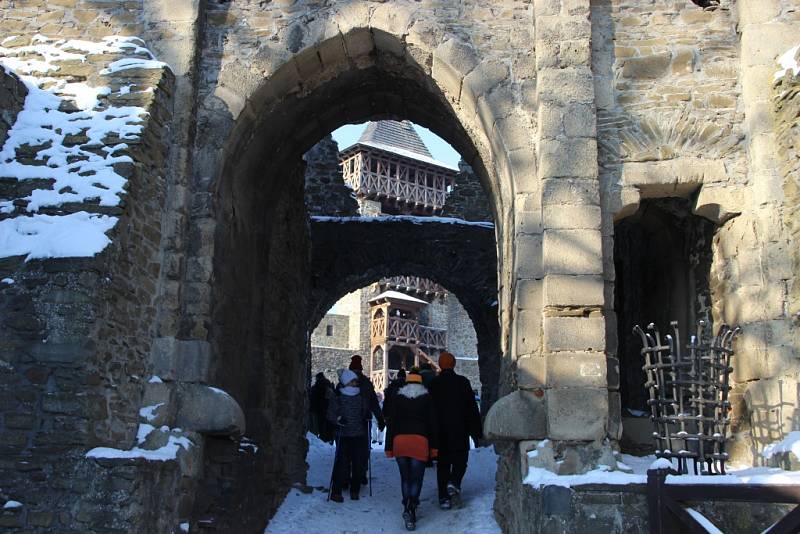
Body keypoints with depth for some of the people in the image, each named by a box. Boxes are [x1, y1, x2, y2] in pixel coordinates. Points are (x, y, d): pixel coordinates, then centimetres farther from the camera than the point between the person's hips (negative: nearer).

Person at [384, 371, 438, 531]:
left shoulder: (397, 398, 13)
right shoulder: (427, 399, 11)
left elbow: (391, 423, 9)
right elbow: (432, 423, 8)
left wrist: (389, 447, 11)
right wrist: (434, 446, 11)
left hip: (399, 440, 2)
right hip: (420, 440, -2)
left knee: (405, 478, 16)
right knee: (416, 479, -2)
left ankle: (407, 509, 16)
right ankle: (410, 509, -22)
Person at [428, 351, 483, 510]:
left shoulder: (433, 384, 1)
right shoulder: (463, 382, -4)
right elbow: (472, 407, -3)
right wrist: (477, 431, 3)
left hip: (440, 431, 2)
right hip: (460, 431, -2)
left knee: (443, 463, 8)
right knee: (460, 459, 11)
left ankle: (444, 498, 6)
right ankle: (454, 483, -15)